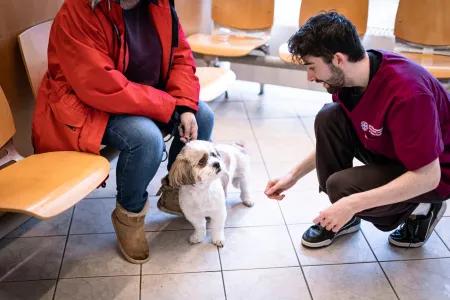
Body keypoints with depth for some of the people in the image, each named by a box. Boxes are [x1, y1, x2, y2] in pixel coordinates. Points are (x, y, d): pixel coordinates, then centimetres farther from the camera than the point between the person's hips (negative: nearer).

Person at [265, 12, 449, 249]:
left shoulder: (407, 94, -36)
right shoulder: (346, 76, -11)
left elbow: (427, 177, -31)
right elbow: (333, 137, 7)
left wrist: (352, 204, -33)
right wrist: (294, 175, 3)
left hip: (430, 174, -7)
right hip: (387, 152, 7)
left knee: (342, 187, -27)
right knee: (329, 118, -14)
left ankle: (420, 209, 2)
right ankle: (342, 216, 1)